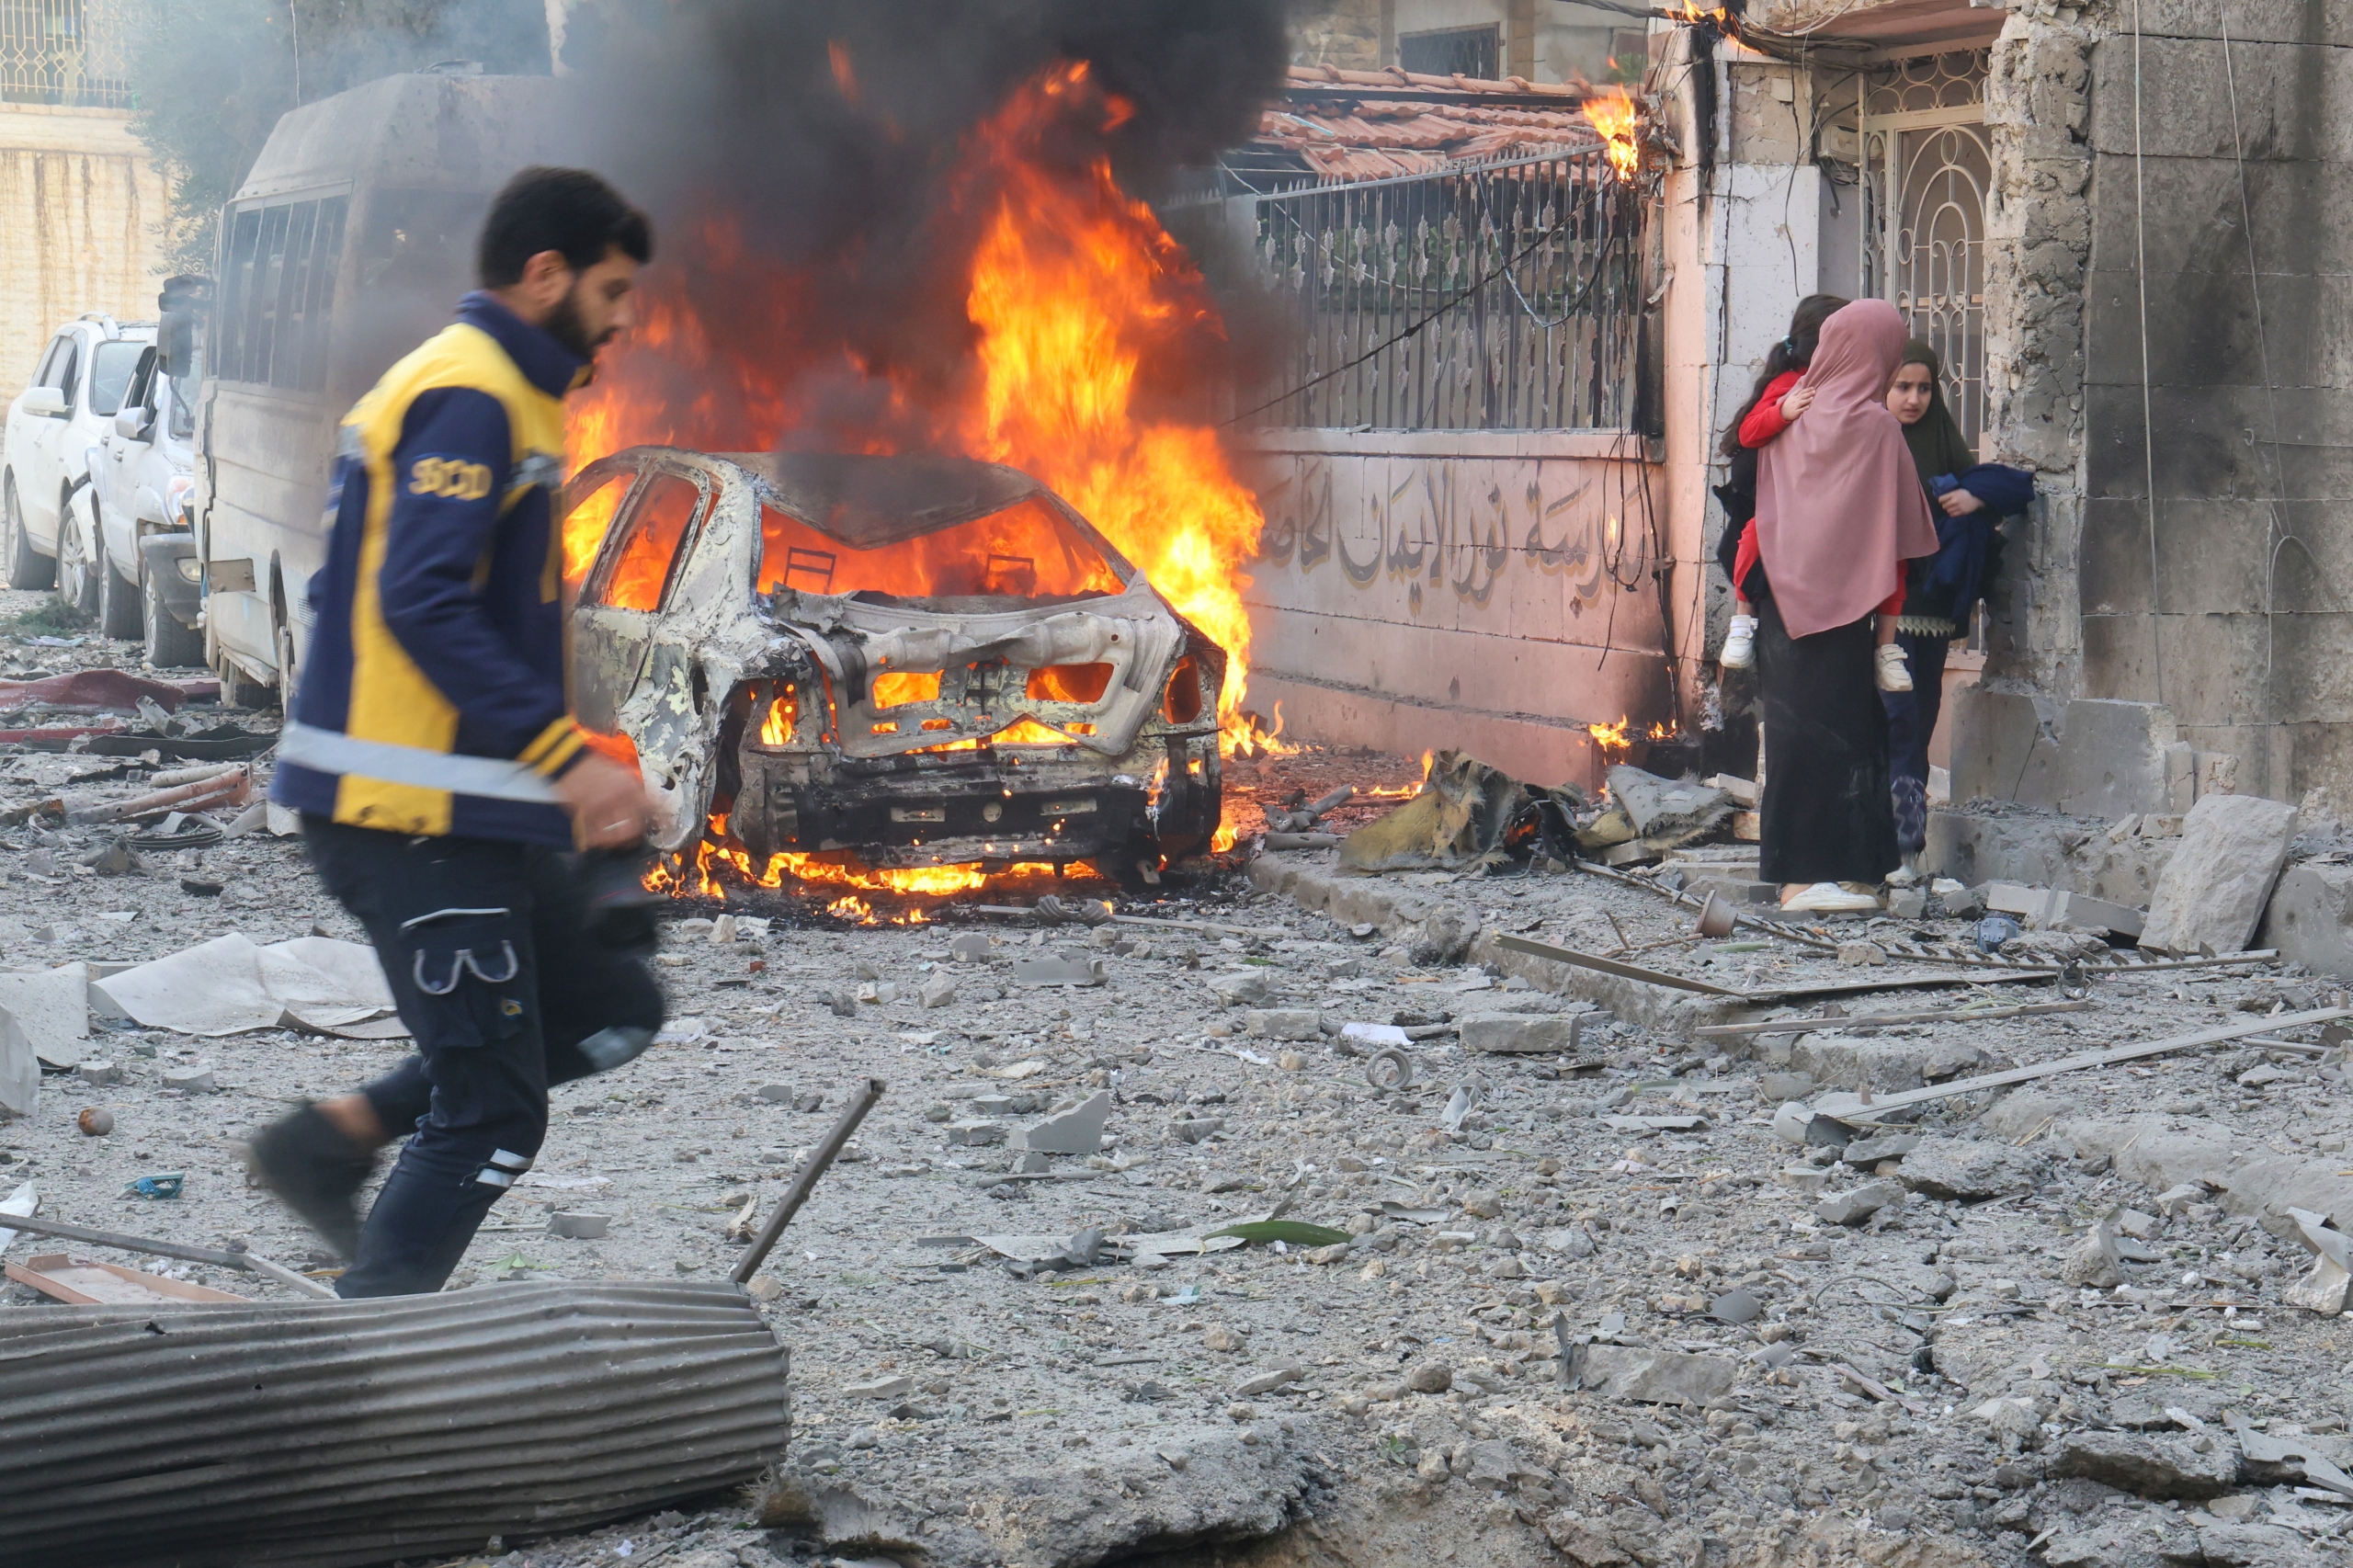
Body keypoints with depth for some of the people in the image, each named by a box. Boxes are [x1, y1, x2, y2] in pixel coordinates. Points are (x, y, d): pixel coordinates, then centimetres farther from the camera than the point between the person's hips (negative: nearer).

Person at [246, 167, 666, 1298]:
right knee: (492, 1113, -4)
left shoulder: (493, 393, 18)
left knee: (612, 1010, 16)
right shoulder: (470, 399, -14)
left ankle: (339, 1135, 14)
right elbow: (422, 601, -25)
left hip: (460, 807, 10)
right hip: (417, 815, -10)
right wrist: (568, 756, -27)